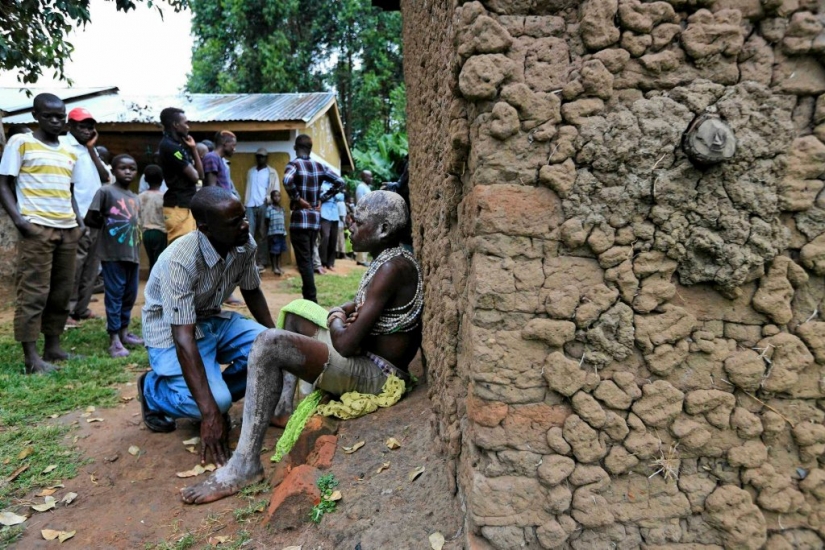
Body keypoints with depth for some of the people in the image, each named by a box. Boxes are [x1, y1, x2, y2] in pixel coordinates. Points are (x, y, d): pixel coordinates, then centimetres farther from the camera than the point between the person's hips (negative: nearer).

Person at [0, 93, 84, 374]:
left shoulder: (69, 152, 17)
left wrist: (78, 220, 9)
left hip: (68, 229, 6)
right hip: (37, 227, -6)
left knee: (62, 291, 7)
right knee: (34, 291, -6)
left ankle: (53, 346, 16)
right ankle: (31, 355, -3)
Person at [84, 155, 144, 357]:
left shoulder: (136, 199, 15)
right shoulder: (105, 191, -6)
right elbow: (89, 219, -9)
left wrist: (138, 255, 12)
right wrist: (109, 225, 3)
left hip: (132, 253, 6)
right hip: (113, 253, -6)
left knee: (130, 294, 12)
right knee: (115, 295, -3)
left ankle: (124, 331, 25)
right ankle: (114, 339, 2)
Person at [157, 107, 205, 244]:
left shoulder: (179, 145, 17)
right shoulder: (170, 146, -13)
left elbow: (200, 175, 14)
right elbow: (194, 176, -14)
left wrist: (193, 149, 7)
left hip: (187, 205, 10)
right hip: (178, 206, -10)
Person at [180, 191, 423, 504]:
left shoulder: (392, 268, -23)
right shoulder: (390, 259, 8)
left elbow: (347, 344, -27)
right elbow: (362, 305, 23)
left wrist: (336, 322, -4)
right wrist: (339, 314, 0)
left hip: (378, 373, -11)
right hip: (370, 358, 11)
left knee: (269, 343, -24)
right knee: (294, 314, 24)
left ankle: (244, 465, -20)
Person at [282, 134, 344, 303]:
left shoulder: (294, 164, -8)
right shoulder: (319, 166, 8)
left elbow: (287, 180, -29)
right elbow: (340, 182, 9)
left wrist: (297, 199, -15)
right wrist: (322, 198, 8)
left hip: (300, 218, -6)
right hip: (315, 218, 6)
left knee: (303, 261, -3)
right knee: (308, 258, 16)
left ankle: (311, 300, -5)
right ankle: (308, 295, 22)